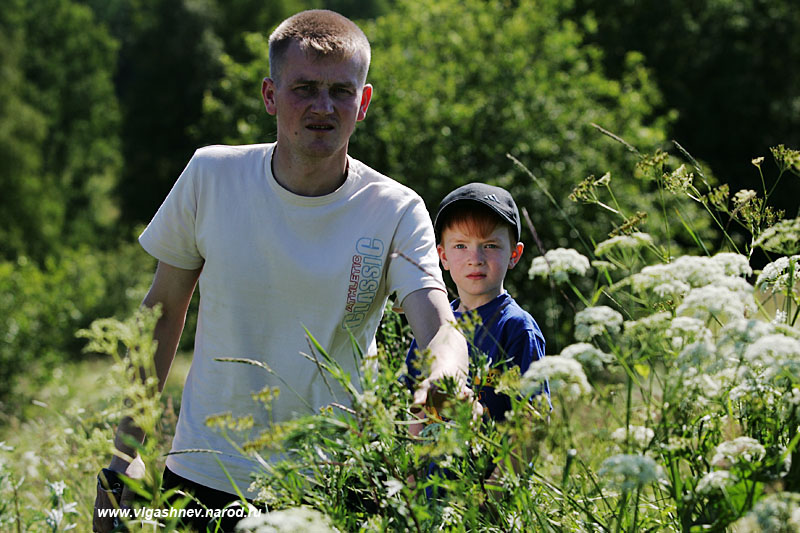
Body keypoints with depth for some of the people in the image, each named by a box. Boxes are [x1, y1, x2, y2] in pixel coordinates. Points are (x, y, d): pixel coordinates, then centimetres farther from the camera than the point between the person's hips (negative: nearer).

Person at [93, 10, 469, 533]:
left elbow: (442, 329, -21)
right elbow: (164, 312, 4)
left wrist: (444, 376, -46)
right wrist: (125, 454, 3)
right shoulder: (211, 176, -6)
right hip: (203, 475, 1)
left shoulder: (397, 212, -9)